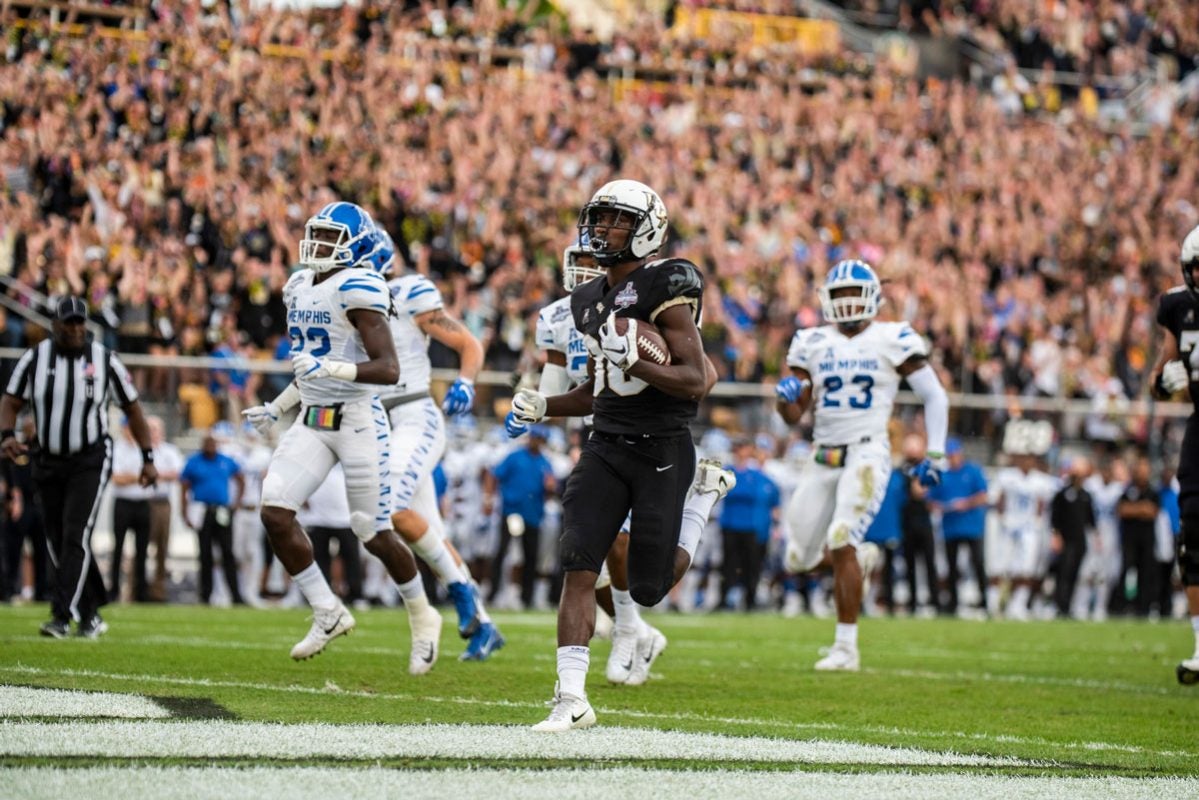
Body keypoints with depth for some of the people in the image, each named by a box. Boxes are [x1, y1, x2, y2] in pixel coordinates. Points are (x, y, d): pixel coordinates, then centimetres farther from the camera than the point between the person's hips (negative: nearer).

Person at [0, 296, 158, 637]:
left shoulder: (104, 361, -6)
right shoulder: (35, 359, -3)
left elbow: (132, 408, 2)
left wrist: (148, 459, 1)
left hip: (90, 462, -3)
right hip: (47, 461, 3)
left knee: (76, 536, -16)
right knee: (57, 542, 6)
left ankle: (63, 615, -18)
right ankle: (90, 614, 20)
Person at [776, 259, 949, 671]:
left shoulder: (892, 340, -2)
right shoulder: (814, 343, 9)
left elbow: (934, 395, 3)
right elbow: (794, 416, 10)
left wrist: (935, 454, -3)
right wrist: (787, 395, -13)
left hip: (867, 453, -5)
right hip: (823, 458, 5)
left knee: (842, 547, -21)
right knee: (800, 559, 7)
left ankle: (846, 647, -14)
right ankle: (858, 557, 40)